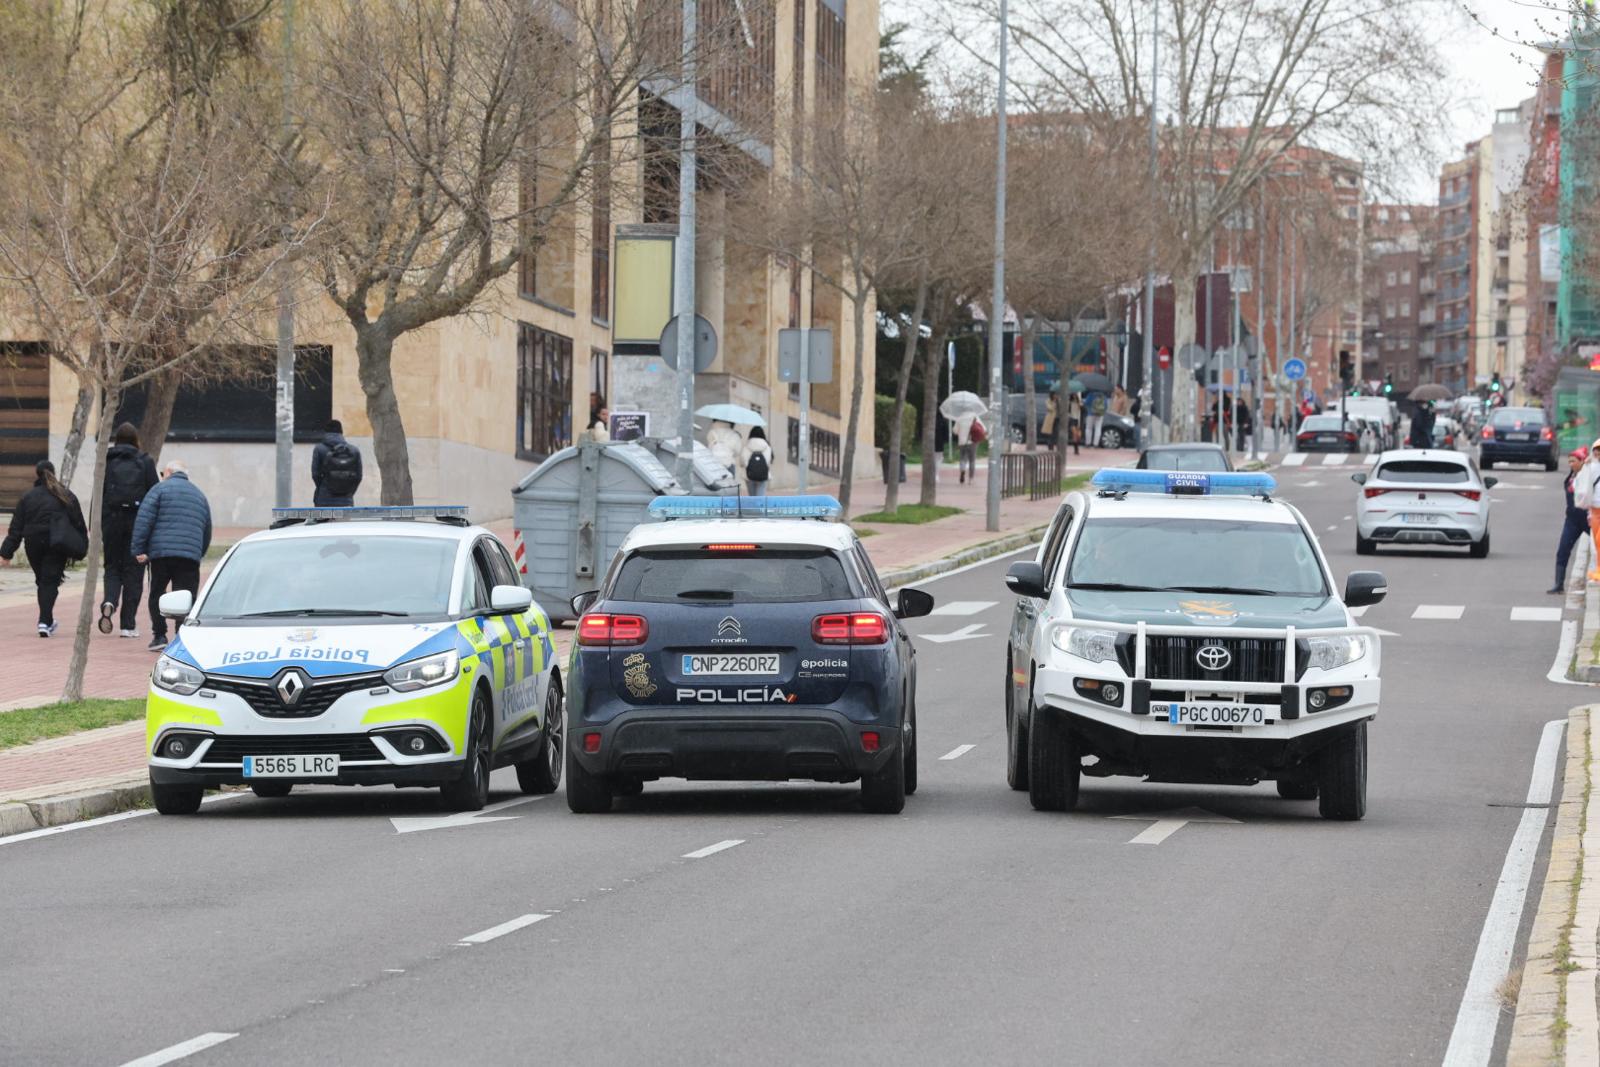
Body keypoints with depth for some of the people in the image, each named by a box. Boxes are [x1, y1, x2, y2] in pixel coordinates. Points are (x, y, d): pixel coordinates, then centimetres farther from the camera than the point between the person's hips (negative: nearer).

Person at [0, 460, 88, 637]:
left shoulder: (27, 497, 2)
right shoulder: (66, 496, 2)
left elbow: (16, 528, 0)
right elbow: (79, 523, 4)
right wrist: (82, 548, 12)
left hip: (34, 545, 1)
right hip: (57, 547, -1)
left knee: (41, 582, 16)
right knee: (50, 582, -3)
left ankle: (47, 620, 23)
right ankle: (45, 622, -17)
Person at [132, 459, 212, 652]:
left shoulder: (160, 489, 5)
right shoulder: (200, 495, 21)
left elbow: (143, 521, -5)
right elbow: (207, 533, 26)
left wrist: (139, 549, -5)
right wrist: (199, 554, 32)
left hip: (161, 553, -3)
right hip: (190, 555, 3)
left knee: (157, 594, 12)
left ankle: (159, 635, 9)